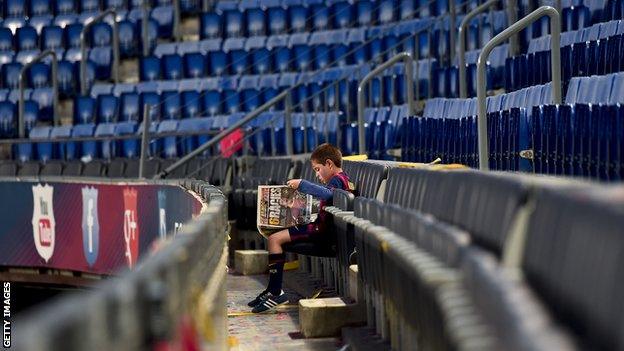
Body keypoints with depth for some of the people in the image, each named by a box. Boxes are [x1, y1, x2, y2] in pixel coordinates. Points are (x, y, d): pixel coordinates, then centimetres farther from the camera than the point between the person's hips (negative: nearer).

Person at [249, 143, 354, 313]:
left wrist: (301, 184, -32)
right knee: (275, 238, 14)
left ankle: (276, 292, -17)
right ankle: (273, 290, 10)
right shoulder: (342, 179, 21)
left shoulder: (337, 179, -12)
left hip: (322, 230, -11)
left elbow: (326, 194, -34)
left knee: (275, 239, -17)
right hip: (323, 228, 11)